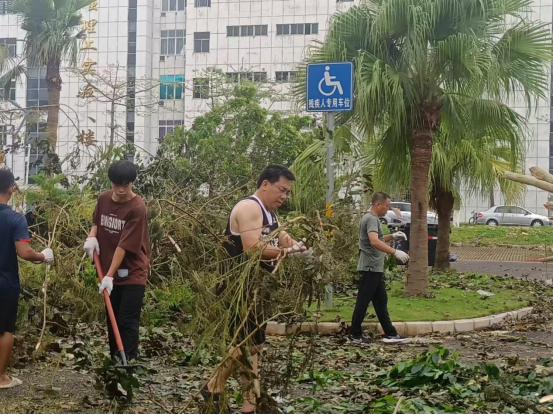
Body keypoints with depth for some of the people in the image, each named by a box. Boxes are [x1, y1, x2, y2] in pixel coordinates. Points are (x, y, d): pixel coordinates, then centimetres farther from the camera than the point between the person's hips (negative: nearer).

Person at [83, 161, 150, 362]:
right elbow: (96, 220, 20)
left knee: (127, 321, -7)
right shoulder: (103, 199, 1)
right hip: (109, 271, 6)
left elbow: (125, 245, -21)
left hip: (132, 273, -6)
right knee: (112, 319, 14)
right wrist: (92, 236, -3)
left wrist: (110, 276, -22)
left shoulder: (137, 207, -19)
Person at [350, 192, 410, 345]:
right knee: (363, 301, -3)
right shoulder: (371, 219, -16)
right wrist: (395, 252, -36)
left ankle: (390, 333, 15)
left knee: (381, 302, 11)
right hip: (370, 268, -11)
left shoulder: (374, 218, 17)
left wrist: (393, 237, 15)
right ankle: (355, 334, 4)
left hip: (376, 268, 11)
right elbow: (374, 242, -32)